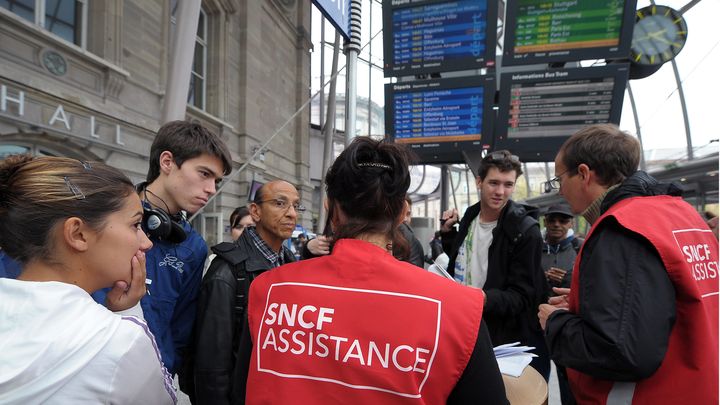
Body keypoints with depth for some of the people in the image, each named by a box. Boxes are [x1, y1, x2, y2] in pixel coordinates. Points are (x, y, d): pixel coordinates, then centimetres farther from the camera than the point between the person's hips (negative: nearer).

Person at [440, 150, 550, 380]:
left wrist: (484, 298, -36)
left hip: (508, 342, -5)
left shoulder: (526, 231, -17)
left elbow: (522, 297, -18)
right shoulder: (469, 218, 3)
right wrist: (448, 233, 4)